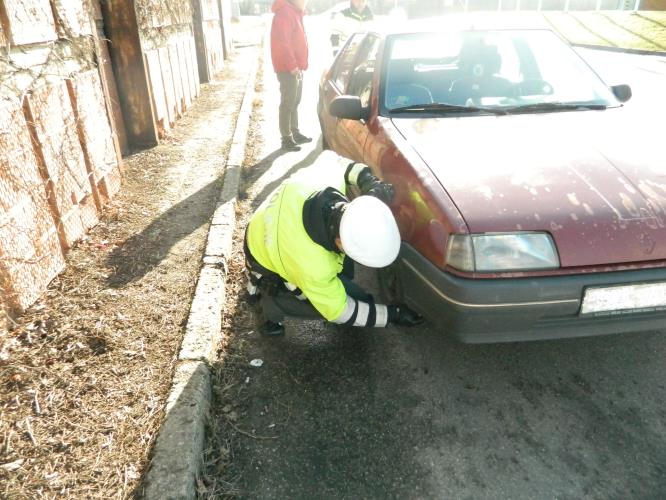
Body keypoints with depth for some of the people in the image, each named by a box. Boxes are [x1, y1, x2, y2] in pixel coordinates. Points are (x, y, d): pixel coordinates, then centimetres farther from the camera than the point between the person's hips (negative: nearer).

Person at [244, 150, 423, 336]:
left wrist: (367, 179, -20)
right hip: (267, 268, -6)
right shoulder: (314, 269, -42)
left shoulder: (328, 178, -32)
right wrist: (394, 314, -17)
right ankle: (271, 303, 6)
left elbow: (330, 157, -6)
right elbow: (340, 311, -23)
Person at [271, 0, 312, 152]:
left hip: (296, 68, 10)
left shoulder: (294, 13, 17)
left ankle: (295, 133, 26)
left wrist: (298, 65, 16)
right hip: (287, 69, -10)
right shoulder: (284, 13, -15)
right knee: (287, 104, -6)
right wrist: (292, 65, -24)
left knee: (295, 102, 16)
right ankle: (286, 139, -1)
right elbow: (282, 43, -22)